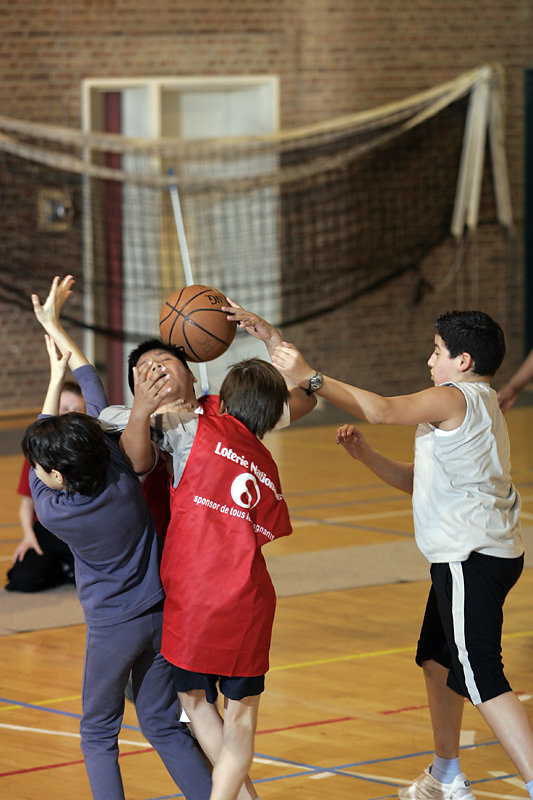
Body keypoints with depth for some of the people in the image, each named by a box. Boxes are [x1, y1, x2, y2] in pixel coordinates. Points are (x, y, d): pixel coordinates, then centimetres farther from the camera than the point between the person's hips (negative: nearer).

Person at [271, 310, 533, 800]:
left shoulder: (454, 398, -11)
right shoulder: (478, 408, 20)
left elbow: (381, 410, -17)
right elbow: (417, 481, 22)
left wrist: (310, 377, -12)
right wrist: (364, 454, 9)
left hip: (473, 559, -11)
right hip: (470, 556, 11)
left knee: (480, 678, -13)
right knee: (436, 659, 23)